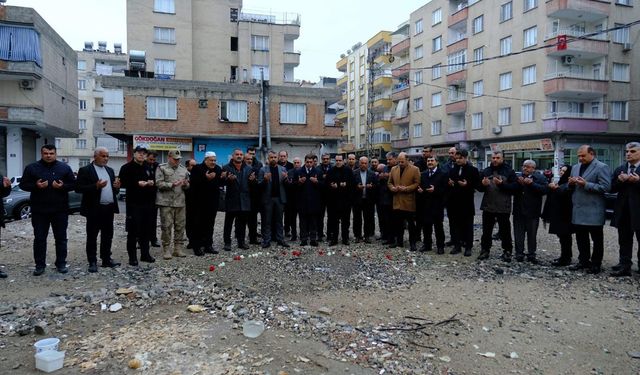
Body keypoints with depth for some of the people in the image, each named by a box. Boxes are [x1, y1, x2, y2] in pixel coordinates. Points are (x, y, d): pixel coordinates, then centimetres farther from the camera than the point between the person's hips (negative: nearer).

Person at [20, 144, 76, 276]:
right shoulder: (31, 168, 3)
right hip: (39, 210, 0)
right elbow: (23, 184, 4)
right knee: (39, 238, 6)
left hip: (60, 210, 0)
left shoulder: (64, 167, 3)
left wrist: (62, 186, -16)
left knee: (61, 238, 6)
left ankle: (61, 263, 16)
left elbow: (73, 184, 4)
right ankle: (40, 265, 15)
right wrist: (36, 185, -15)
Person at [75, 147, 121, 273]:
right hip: (94, 209, -6)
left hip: (109, 208, 6)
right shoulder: (85, 170, -4)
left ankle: (106, 259, 21)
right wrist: (96, 186, -23)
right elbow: (78, 188, -11)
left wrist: (117, 187, -4)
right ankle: (92, 262, 11)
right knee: (92, 237, 3)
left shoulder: (110, 170, 15)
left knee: (107, 236, 11)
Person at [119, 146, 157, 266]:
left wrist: (152, 182, 1)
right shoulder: (127, 168, -3)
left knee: (146, 230, 11)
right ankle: (132, 257, 6)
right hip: (133, 203, -6)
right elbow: (122, 183, -11)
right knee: (133, 231, -2)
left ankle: (145, 254, 21)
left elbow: (154, 180, 24)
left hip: (147, 203, 6)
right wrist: (137, 183, -19)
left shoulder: (148, 168, 16)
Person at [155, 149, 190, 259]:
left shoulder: (183, 169, 16)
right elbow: (159, 183, -8)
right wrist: (172, 185, -18)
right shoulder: (162, 168, 1)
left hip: (180, 202, 4)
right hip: (166, 202, -4)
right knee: (166, 226, -2)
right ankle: (166, 249, 7)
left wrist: (185, 184, -2)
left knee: (180, 226, 5)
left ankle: (178, 248, 15)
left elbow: (187, 185, 20)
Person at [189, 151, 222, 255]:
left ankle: (208, 245, 19)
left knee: (210, 225, 10)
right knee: (199, 225, -1)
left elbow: (220, 183, 12)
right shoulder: (197, 168, -6)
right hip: (200, 202, -5)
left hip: (213, 202, 5)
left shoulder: (218, 169, 10)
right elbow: (193, 182, -18)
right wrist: (206, 178, -24)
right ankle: (198, 246, 6)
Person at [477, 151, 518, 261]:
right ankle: (485, 250, 19)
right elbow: (479, 188, 10)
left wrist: (502, 184, -21)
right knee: (486, 230, 9)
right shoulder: (486, 171, 10)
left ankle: (507, 251, 17)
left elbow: (514, 187, -9)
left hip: (503, 207, -3)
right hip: (488, 206, 3)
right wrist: (482, 184, -12)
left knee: (505, 231, 5)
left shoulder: (509, 171, 0)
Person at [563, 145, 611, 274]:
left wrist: (586, 184, -22)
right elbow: (569, 187, 20)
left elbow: (606, 187, -16)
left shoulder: (602, 167, -7)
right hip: (578, 210, 7)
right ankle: (583, 261, 24)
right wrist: (570, 183, -3)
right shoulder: (575, 167, 15)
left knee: (597, 238, 4)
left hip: (594, 211, -6)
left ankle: (596, 264, 14)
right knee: (581, 238, 13)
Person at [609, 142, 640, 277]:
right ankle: (624, 266, 17)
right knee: (624, 241, 10)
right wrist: (620, 181, -10)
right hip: (623, 211, 5)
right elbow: (611, 188, 8)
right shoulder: (619, 170, 12)